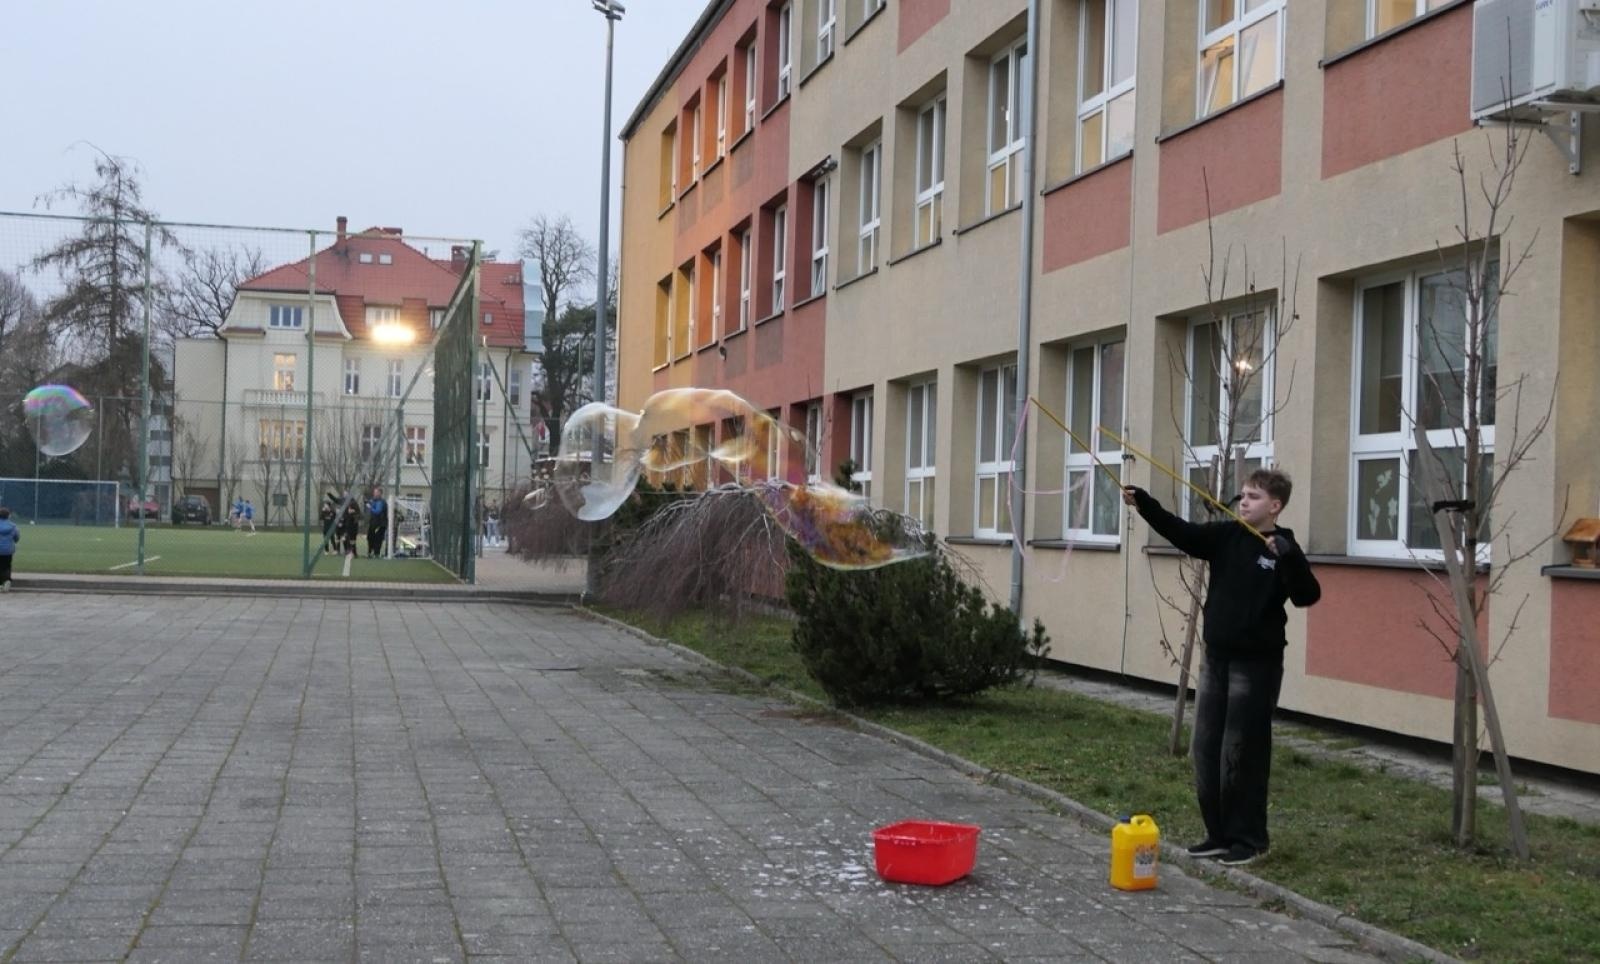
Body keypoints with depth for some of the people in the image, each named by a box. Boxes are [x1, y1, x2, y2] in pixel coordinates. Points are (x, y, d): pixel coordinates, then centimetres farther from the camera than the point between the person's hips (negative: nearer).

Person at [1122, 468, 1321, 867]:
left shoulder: (1283, 548, -10)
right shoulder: (1226, 536, 5)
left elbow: (1307, 595, -21)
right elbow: (1181, 531, -6)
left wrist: (1288, 557, -37)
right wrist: (1143, 503, -20)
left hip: (1257, 664, -6)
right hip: (1217, 658, 6)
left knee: (1242, 753, -2)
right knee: (1205, 748, 9)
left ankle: (1248, 839, 11)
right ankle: (1219, 833, 20)